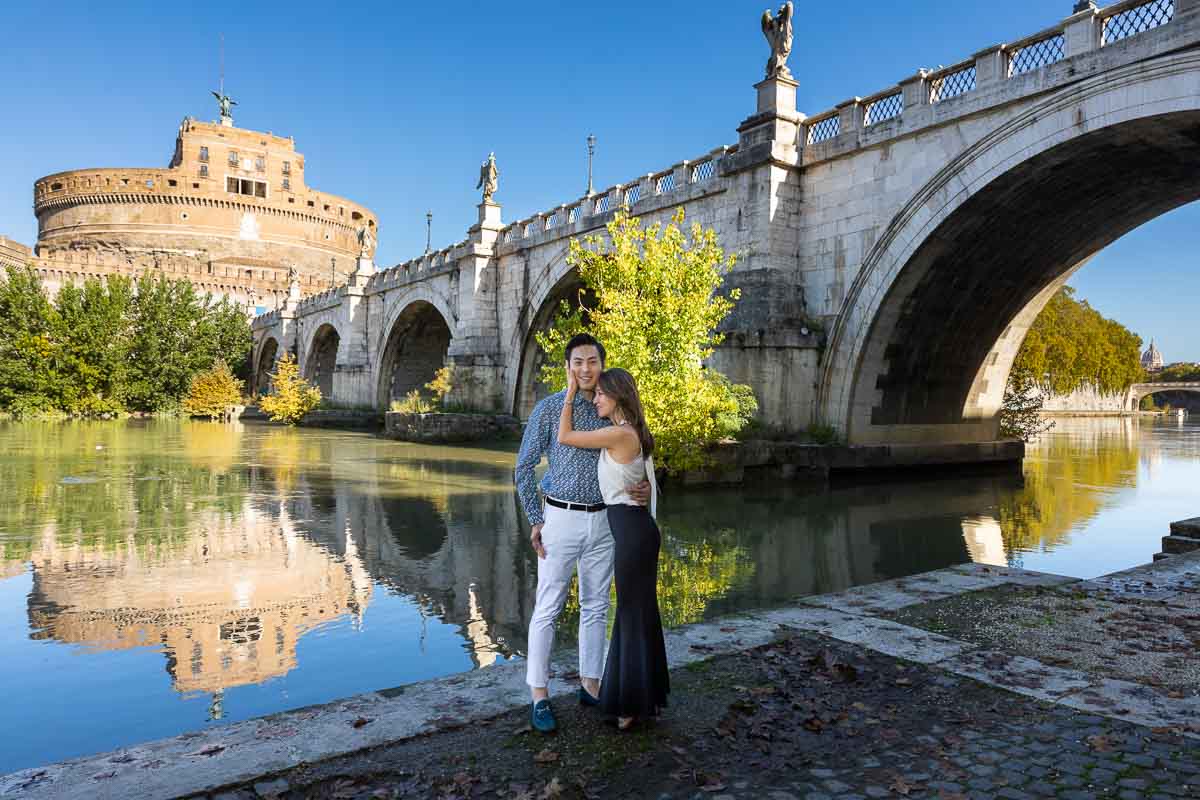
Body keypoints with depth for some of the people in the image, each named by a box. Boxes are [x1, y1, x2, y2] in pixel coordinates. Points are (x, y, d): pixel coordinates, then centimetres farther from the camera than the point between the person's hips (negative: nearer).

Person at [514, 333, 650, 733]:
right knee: (547, 608, 1)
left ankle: (590, 686, 26)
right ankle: (539, 696, 12)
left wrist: (644, 488, -13)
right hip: (561, 519, -4)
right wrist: (535, 520, -9)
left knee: (596, 608, 13)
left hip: (603, 521, 4)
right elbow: (525, 467, -3)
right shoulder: (549, 408, -7)